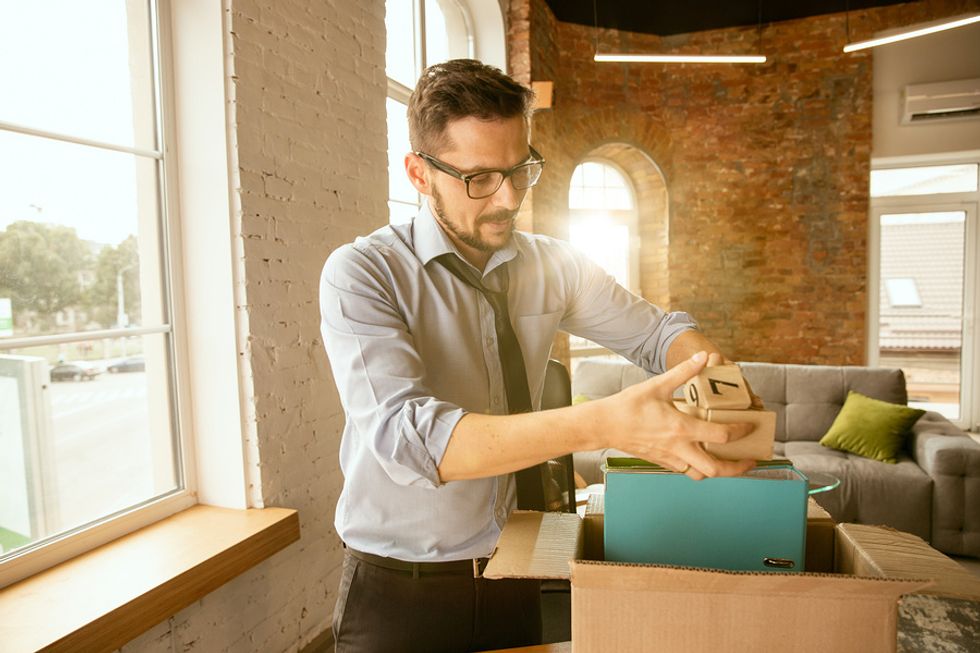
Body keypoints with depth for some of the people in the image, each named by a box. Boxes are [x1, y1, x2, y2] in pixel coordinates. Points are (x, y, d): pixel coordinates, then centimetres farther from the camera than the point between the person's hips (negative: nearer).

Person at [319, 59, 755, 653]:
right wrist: (603, 424, -40)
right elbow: (405, 437, -30)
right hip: (399, 591, -3)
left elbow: (657, 331, 6)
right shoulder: (361, 274, -17)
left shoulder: (552, 266, -2)